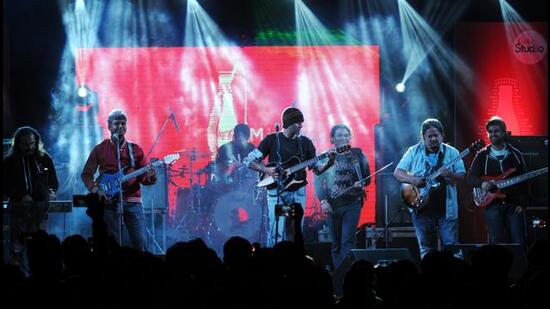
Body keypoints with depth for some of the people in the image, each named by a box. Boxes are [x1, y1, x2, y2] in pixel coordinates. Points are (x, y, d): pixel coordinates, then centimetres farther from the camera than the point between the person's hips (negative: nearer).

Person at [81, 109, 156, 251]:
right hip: (110, 202, -1)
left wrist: (150, 177, -12)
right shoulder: (100, 149, 7)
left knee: (140, 245, -7)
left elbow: (142, 178, 11)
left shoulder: (135, 149, 11)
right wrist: (96, 190, -6)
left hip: (132, 202, 1)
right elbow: (86, 174, 11)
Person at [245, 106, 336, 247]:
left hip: (298, 192, 4)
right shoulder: (272, 140, -1)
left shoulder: (305, 142, 8)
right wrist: (266, 170, -16)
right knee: (276, 234, -12)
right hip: (277, 192, -4)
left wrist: (329, 162, -11)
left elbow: (317, 169, 10)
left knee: (294, 234, 5)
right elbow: (249, 160, 0)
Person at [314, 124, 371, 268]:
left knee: (347, 241, -14)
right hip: (333, 204, 1)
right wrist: (323, 201, -11)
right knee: (336, 244, 7)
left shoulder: (357, 155, 6)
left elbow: (367, 177, 11)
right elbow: (318, 181, 0)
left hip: (352, 203, -1)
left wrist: (361, 184, -10)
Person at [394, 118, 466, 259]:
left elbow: (462, 176, 0)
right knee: (426, 250, 7)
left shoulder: (451, 152, 4)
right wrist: (412, 180, -16)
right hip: (421, 208, 1)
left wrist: (450, 175, -22)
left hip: (446, 209, -1)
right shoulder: (414, 152, 5)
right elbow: (397, 172, 4)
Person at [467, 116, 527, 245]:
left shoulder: (515, 154, 8)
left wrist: (521, 203, -5)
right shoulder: (482, 156, 8)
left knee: (518, 242, -5)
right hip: (492, 204, 0)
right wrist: (482, 183, -18)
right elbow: (471, 177, 4)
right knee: (497, 242, -3)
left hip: (514, 204, 0)